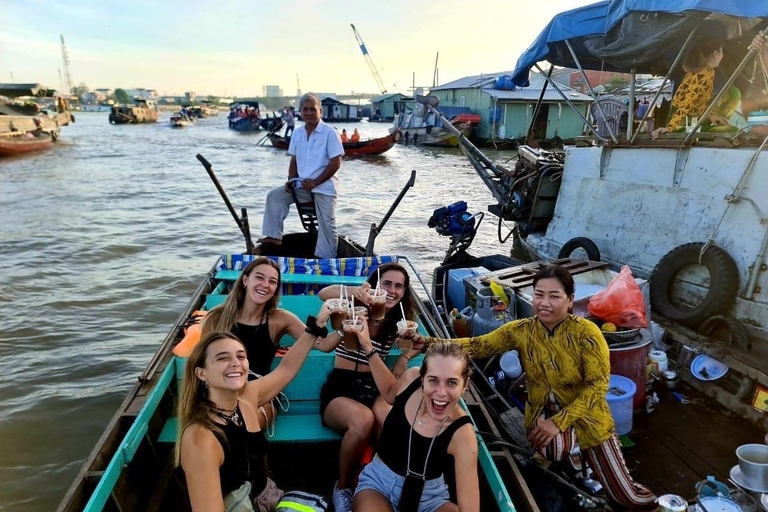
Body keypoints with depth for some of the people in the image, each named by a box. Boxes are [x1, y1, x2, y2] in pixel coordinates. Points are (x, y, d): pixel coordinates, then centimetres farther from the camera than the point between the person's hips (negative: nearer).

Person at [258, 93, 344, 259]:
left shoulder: (330, 133, -8)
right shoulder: (297, 134, 9)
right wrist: (291, 180, -4)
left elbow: (335, 163, -12)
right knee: (274, 196, -4)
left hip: (324, 186, -6)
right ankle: (274, 236, 4)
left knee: (326, 225, -8)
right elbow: (294, 161, 15)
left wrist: (315, 182, -19)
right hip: (302, 185, 6)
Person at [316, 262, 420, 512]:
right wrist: (352, 291, -46)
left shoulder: (400, 319, 10)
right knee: (363, 419, -36)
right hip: (339, 389, -2)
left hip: (374, 388, 3)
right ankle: (343, 487, -9)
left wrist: (404, 357, 3)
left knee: (392, 418, -34)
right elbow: (323, 293, -23)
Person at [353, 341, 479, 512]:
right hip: (378, 481, 1)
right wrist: (369, 348, 4)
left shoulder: (462, 434, -25)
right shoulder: (412, 378, -16)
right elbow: (391, 394, 9)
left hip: (428, 496, -1)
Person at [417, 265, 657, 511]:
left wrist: (560, 422, -27)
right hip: (542, 411, 2)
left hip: (584, 413, -1)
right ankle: (570, 450, 5)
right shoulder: (521, 330, -12)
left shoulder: (586, 332, -21)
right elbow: (478, 345, -17)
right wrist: (431, 343, -33)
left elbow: (598, 385, -20)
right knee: (556, 448, -33)